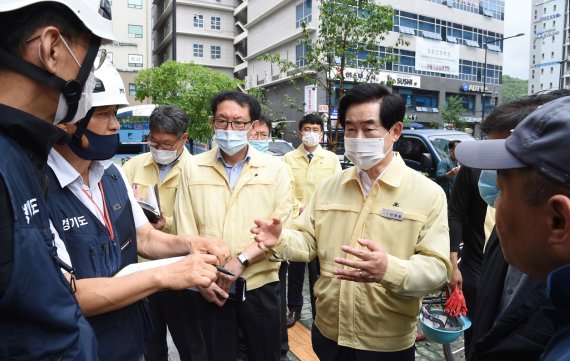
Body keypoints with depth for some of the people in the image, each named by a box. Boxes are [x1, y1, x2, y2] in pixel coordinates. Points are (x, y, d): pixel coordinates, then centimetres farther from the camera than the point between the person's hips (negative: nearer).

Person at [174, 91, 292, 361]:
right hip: (210, 289, 1)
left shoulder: (275, 169, -2)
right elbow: (185, 230, -1)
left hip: (261, 285, 0)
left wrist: (241, 260, -17)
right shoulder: (193, 168, 2)